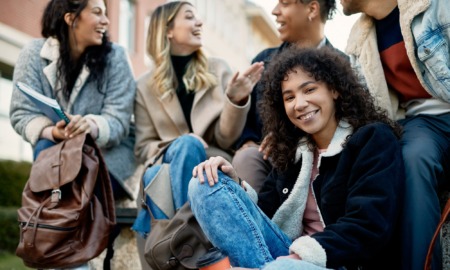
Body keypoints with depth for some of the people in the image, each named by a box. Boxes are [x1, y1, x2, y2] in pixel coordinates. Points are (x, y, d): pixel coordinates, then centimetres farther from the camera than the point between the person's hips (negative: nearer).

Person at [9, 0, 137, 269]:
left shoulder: (114, 56, -10)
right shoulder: (34, 53, -8)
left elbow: (118, 119, -17)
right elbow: (22, 113, -13)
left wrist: (93, 126, -41)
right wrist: (52, 131, -35)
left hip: (109, 148, -1)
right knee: (45, 150, -32)